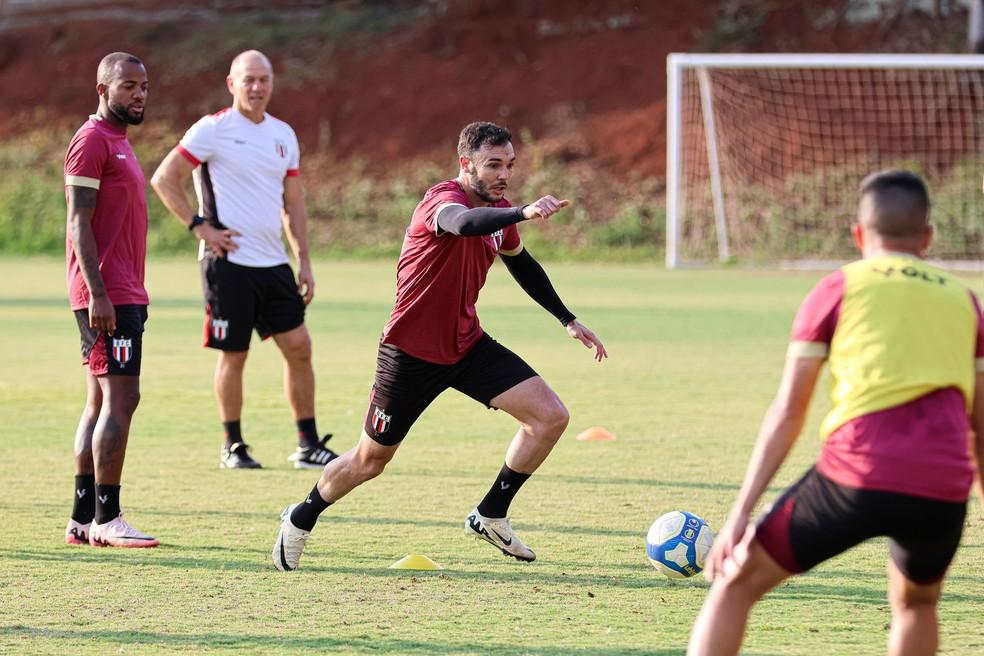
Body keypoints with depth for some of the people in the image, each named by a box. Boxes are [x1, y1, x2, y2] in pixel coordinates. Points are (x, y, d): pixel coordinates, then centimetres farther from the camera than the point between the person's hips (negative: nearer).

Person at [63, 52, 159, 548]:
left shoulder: (119, 143, 21)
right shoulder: (92, 140, -9)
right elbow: (78, 221, -15)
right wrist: (97, 293, -21)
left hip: (125, 296, 10)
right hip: (106, 296, -10)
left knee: (101, 403, 9)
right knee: (120, 399, -13)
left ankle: (82, 520, 12)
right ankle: (105, 518, -12)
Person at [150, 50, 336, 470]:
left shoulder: (284, 135, 12)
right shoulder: (213, 129, -6)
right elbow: (163, 180, -5)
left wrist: (304, 261, 11)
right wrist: (200, 226, -11)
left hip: (273, 262, 6)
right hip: (229, 261, -5)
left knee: (298, 346, 0)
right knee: (233, 355, 1)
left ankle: (308, 445, 7)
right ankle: (233, 447, 13)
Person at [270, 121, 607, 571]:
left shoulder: (499, 212, 1)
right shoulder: (443, 200, -24)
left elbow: (520, 263, 23)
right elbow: (463, 223, -50)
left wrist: (567, 319, 21)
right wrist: (523, 213, -66)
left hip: (467, 345, 7)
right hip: (411, 353, -7)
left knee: (551, 417, -9)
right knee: (370, 461, 6)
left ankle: (491, 517, 6)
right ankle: (300, 521, 33)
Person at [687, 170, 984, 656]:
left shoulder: (838, 289, 12)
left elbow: (788, 412, 6)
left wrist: (741, 513, 4)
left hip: (856, 475, -3)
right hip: (943, 492, 3)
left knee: (736, 585, 11)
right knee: (916, 603, 32)